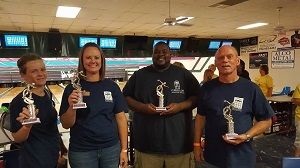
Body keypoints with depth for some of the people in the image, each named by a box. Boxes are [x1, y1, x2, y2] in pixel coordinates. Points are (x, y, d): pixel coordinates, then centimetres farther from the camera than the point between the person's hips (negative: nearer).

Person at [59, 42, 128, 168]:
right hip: (81, 151, -1)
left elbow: (121, 118, 1)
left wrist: (124, 149, -1)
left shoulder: (112, 86, 0)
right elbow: (66, 124, -4)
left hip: (111, 148, 2)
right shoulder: (73, 88, -5)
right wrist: (71, 107, -22)